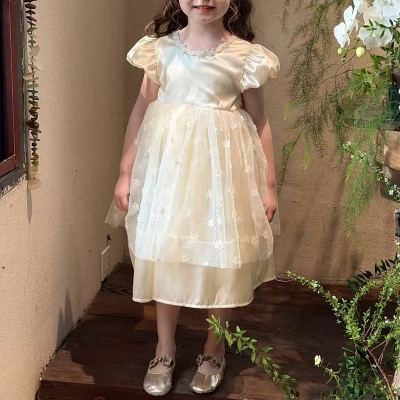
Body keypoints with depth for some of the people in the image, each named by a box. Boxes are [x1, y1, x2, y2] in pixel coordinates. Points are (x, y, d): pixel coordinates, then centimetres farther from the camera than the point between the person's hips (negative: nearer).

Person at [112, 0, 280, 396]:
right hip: (167, 163, 2)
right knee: (164, 254, 9)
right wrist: (125, 173, 4)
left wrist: (268, 184, 2)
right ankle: (165, 352, 27)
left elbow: (259, 122, 3)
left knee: (223, 258, 6)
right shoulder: (161, 48, 2)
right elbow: (141, 111, 5)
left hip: (222, 168, -1)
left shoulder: (245, 55, -2)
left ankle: (214, 352, 29)